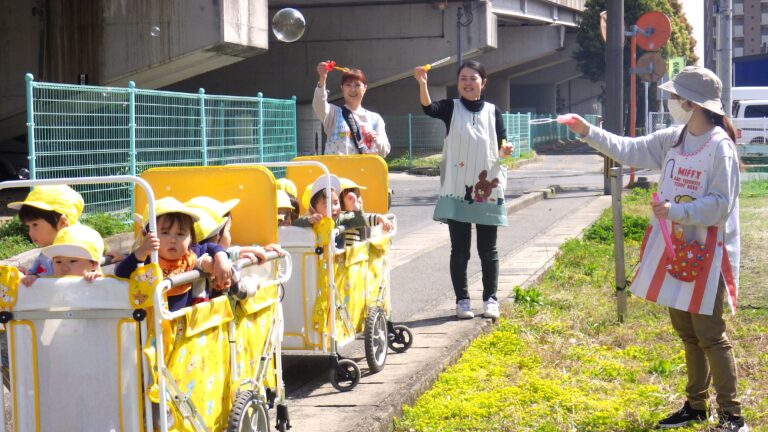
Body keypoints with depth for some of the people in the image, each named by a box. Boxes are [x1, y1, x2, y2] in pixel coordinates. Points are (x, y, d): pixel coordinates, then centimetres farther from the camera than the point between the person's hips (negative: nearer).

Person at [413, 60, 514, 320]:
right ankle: (462, 300, 11)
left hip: (487, 188, 1)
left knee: (487, 249, 6)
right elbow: (428, 108, -20)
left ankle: (490, 299, 16)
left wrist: (505, 151, -14)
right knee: (459, 248, 3)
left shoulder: (492, 111, 6)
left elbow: (500, 145, 10)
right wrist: (422, 83, -39)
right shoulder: (451, 108, 0)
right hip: (457, 189, -1)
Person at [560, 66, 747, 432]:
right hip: (675, 250, 8)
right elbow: (630, 150, 13)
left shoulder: (720, 147, -17)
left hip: (707, 253, -8)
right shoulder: (672, 140, 7)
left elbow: (721, 204, -18)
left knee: (710, 334, -4)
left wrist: (675, 210, -27)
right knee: (686, 332, 16)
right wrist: (588, 133, 7)